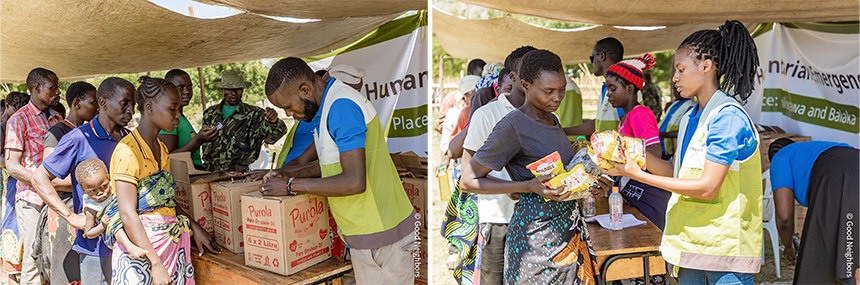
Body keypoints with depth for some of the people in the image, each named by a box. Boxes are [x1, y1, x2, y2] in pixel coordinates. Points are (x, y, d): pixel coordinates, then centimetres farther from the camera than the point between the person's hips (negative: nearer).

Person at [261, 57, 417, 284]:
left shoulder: (342, 107, -21)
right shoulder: (331, 103, 11)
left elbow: (354, 182, -27)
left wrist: (292, 185, -17)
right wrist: (286, 174, 12)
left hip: (379, 235, -10)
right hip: (370, 229, 10)